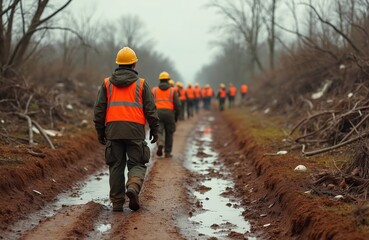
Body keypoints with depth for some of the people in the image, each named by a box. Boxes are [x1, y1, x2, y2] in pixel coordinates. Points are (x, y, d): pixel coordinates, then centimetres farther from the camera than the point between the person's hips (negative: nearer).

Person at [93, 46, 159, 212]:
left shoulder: (107, 83, 10)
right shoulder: (141, 84, 6)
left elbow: (99, 109, 8)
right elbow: (150, 109, 3)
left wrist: (100, 131, 13)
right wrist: (154, 130, 10)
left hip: (113, 130, 2)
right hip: (135, 130, -1)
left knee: (116, 166, 8)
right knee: (137, 164, 7)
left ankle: (117, 202, 7)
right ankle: (133, 187, -21)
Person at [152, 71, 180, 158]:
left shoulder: (154, 90, 9)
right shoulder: (173, 91, 6)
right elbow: (177, 105, 0)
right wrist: (176, 116, 10)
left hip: (157, 113, 0)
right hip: (169, 113, 0)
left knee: (159, 131, 2)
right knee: (169, 133, 11)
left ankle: (160, 144, -28)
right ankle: (167, 152, 13)